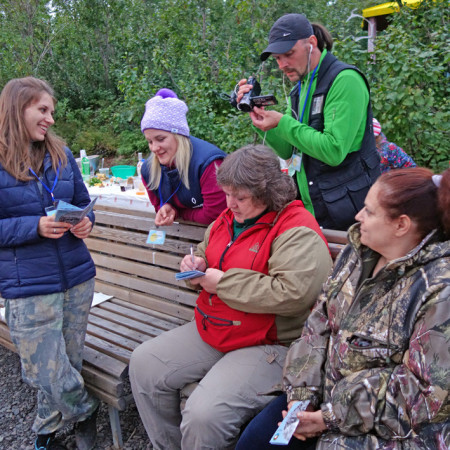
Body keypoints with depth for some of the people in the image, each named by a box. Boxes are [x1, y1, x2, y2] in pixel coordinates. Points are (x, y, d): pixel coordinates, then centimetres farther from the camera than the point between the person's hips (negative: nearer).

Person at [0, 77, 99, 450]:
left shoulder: (62, 155, 7)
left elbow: (83, 203, 15)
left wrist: (86, 221, -7)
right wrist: (36, 226, -20)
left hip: (77, 278, 5)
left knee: (69, 365, 15)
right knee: (50, 374, 0)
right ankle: (86, 412, 32)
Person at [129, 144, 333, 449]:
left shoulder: (298, 231, -17)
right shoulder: (230, 218, 9)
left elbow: (293, 294, -31)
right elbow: (207, 249, 28)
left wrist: (223, 282, -21)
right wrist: (198, 264, 2)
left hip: (269, 345, -8)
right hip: (211, 332, 9)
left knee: (204, 415, -25)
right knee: (144, 363, 5)